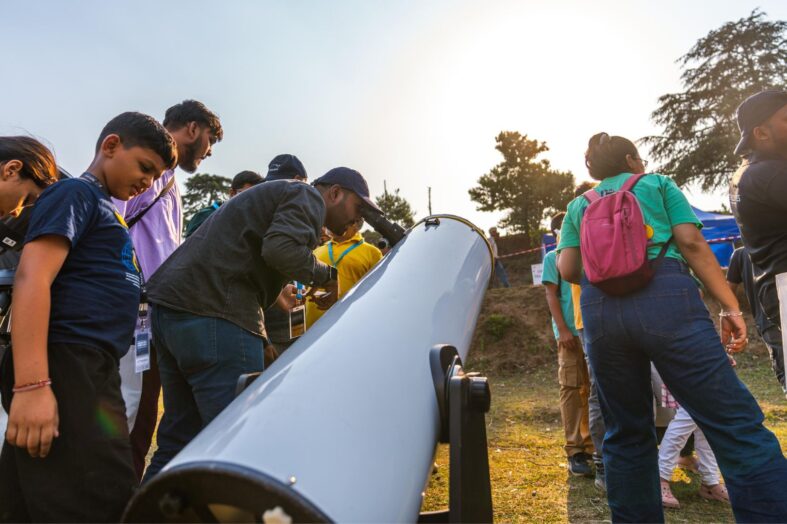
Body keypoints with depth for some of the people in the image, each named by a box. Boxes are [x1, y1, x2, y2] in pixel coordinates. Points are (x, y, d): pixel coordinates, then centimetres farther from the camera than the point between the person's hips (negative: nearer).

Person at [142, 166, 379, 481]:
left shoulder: (277, 193, 31)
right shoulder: (307, 197, 0)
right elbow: (280, 248, -20)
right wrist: (325, 275, -5)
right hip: (213, 313, -10)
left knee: (180, 439, 16)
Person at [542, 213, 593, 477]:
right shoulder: (553, 257, 6)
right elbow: (551, 295, -1)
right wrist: (562, 329, -10)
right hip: (571, 332, -5)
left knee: (592, 388, 7)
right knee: (571, 388, -4)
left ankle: (590, 445, 16)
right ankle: (574, 451, -1)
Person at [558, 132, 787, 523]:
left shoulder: (578, 205, 26)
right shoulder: (659, 183, 20)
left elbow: (567, 270, 13)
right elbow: (692, 243, 5)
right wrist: (730, 305, 2)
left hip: (599, 311, 3)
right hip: (665, 298, -3)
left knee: (626, 434, 12)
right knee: (734, 424, -3)